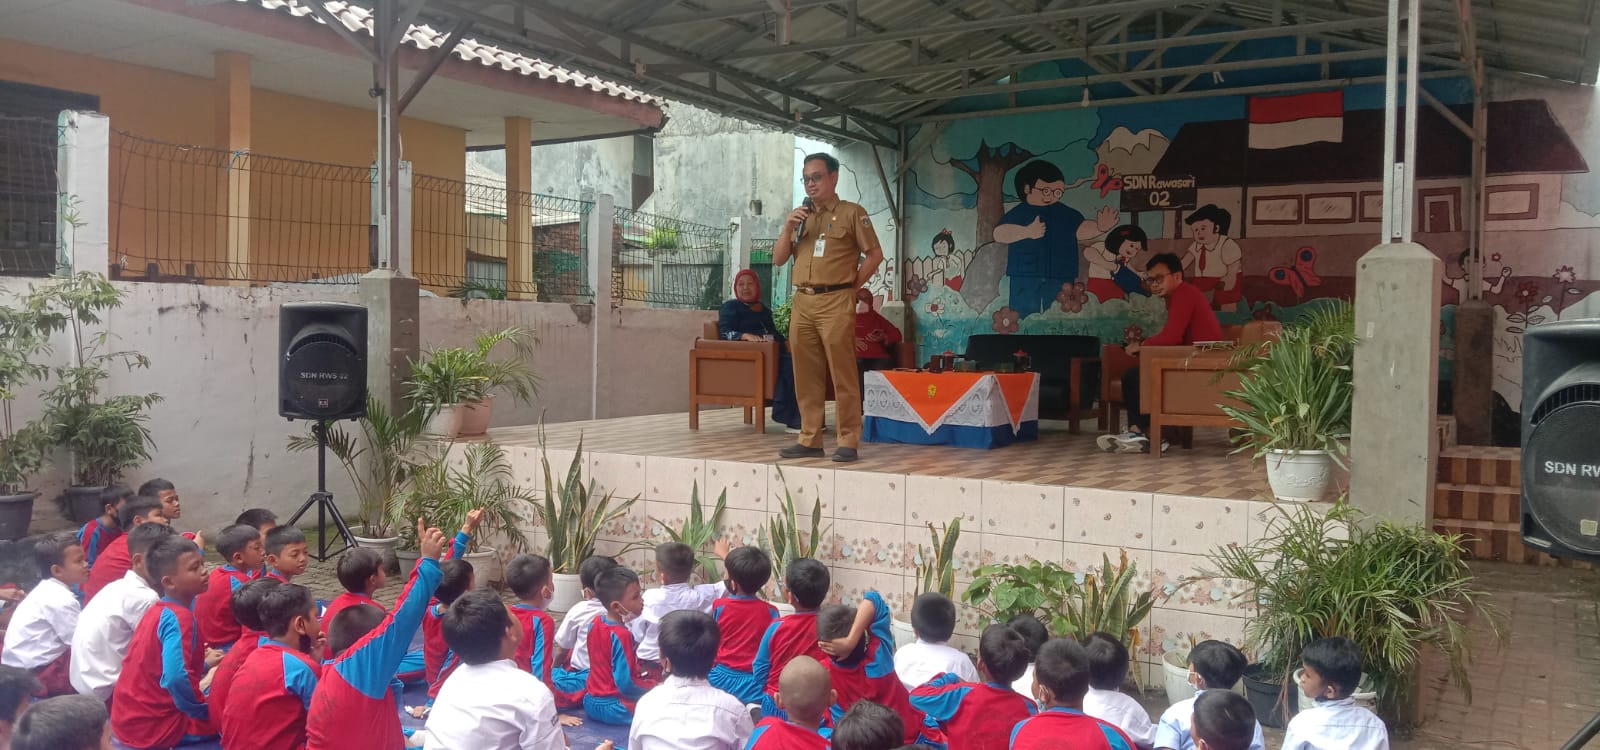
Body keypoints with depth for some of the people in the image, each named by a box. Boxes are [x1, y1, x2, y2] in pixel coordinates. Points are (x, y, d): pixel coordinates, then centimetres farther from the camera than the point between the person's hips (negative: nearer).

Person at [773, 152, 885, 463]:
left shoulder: (852, 213, 3)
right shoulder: (800, 216, 19)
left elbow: (875, 254, 1)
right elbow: (778, 260, 15)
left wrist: (853, 286, -3)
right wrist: (787, 228, 1)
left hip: (836, 302, -6)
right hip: (802, 302, 6)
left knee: (842, 374, -6)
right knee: (806, 374, 6)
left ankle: (849, 441, -3)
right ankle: (809, 439, 12)